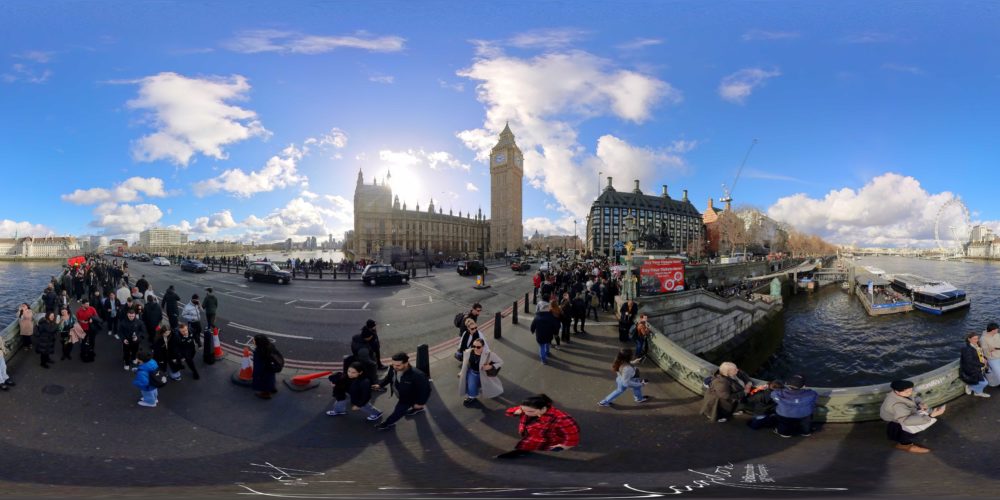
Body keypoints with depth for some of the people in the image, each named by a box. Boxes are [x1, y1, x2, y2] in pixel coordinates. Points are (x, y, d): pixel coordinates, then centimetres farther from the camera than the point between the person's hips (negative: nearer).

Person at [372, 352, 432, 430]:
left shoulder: (417, 375, -45)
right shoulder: (393, 369, -25)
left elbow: (425, 389, -31)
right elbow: (388, 377, -1)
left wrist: (420, 403, -22)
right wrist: (380, 385, -18)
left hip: (410, 397, -7)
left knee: (398, 411, 12)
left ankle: (388, 423, 41)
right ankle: (418, 409, 64)